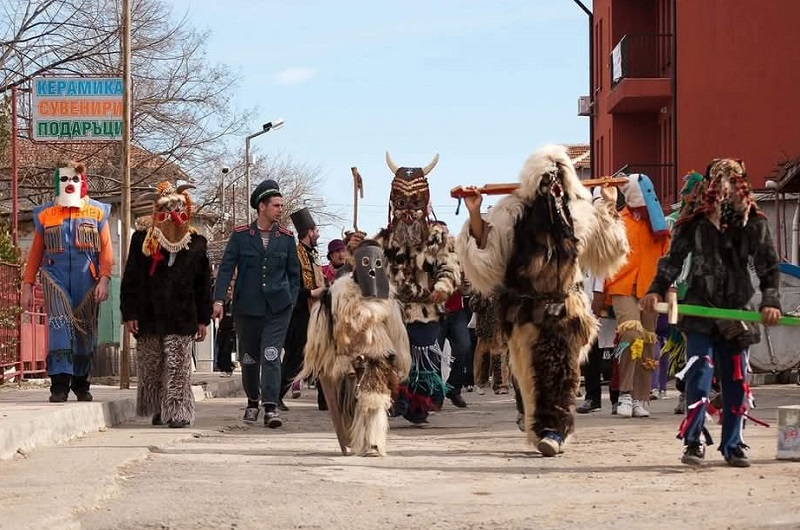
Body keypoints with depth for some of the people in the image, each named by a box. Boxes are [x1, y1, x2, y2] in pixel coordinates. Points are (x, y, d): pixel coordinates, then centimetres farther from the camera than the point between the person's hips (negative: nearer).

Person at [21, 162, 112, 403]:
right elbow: (35, 252, 13)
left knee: (85, 331, 6)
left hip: (86, 278, 1)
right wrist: (27, 286, 7)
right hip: (55, 276, -1)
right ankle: (60, 383, -24)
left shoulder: (97, 212, 9)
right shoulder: (45, 214, 12)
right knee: (59, 323, -18)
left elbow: (106, 248, 4)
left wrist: (104, 279, -8)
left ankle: (81, 384, 20)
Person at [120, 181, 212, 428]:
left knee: (177, 366, -7)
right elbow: (130, 280, 3)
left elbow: (203, 284, 9)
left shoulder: (196, 243, 5)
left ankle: (177, 412, -5)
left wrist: (203, 319, 6)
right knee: (151, 367, 7)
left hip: (181, 318, -1)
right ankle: (157, 409, 21)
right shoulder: (142, 241, 3)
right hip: (149, 317, 1)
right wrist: (129, 313, -3)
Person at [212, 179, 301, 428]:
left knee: (271, 356, -13)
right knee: (248, 358, 11)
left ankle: (270, 407, -18)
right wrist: (219, 299, -13)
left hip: (277, 307, 0)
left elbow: (294, 274, 13)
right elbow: (226, 268, -2)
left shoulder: (286, 238, 6)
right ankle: (253, 401, 30)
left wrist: (290, 302, 3)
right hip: (247, 307, 1)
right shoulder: (240, 235, 1)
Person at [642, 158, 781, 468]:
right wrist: (657, 289, -9)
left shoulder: (753, 222, 2)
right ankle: (694, 440, -6)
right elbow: (674, 257, 4)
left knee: (735, 379, 6)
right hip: (700, 309, -2)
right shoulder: (695, 219, -1)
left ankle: (733, 444, 16)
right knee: (698, 374, -11)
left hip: (736, 312, 2)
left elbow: (769, 266, 3)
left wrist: (771, 301, -9)